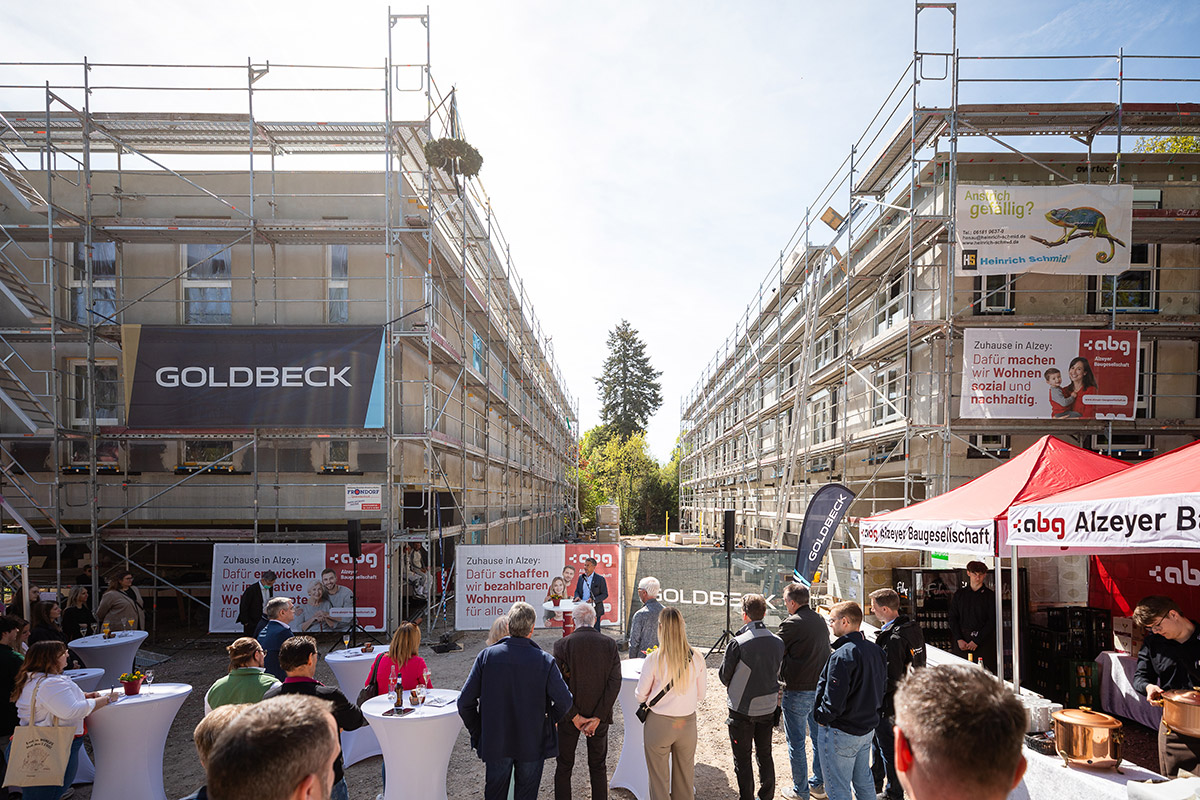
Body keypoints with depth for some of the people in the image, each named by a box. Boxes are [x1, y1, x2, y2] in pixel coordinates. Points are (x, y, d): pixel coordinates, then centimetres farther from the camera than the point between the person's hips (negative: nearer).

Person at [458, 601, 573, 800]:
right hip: (532, 745, -1)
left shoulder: (486, 656, -12)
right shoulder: (545, 661, -16)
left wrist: (477, 734, 4)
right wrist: (549, 719, 6)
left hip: (495, 744, 1)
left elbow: (465, 703, -10)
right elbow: (564, 701, -14)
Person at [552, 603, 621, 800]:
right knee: (598, 767, 16)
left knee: (564, 767, 14)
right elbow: (615, 683, -10)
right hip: (600, 716, 2)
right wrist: (597, 718, -10)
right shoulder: (610, 645, -6)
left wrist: (575, 717, -10)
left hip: (569, 717, -2)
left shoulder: (562, 645, -12)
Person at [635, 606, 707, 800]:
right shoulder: (696, 657, -9)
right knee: (685, 777, 20)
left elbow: (640, 696, -7)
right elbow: (701, 694, 3)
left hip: (659, 724, -3)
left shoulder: (654, 660, -18)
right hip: (688, 722, 3)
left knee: (659, 779, 13)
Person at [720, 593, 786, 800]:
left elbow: (724, 676, -9)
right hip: (768, 707, 5)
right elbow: (777, 673, 9)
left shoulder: (738, 643, -22)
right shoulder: (778, 642, -5)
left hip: (742, 709, -5)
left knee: (742, 760, 8)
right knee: (765, 756, 20)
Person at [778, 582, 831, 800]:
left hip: (797, 691, -7)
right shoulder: (820, 621, 5)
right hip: (821, 688, 7)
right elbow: (825, 650, 14)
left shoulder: (791, 624, -17)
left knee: (796, 743, 6)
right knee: (819, 737, 19)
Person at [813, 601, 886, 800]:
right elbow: (882, 687, 12)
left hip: (841, 733, -9)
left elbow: (834, 700, -27)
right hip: (868, 728, 9)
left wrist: (821, 717, -9)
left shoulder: (842, 655, -26)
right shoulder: (876, 651, 2)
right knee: (864, 781, 24)